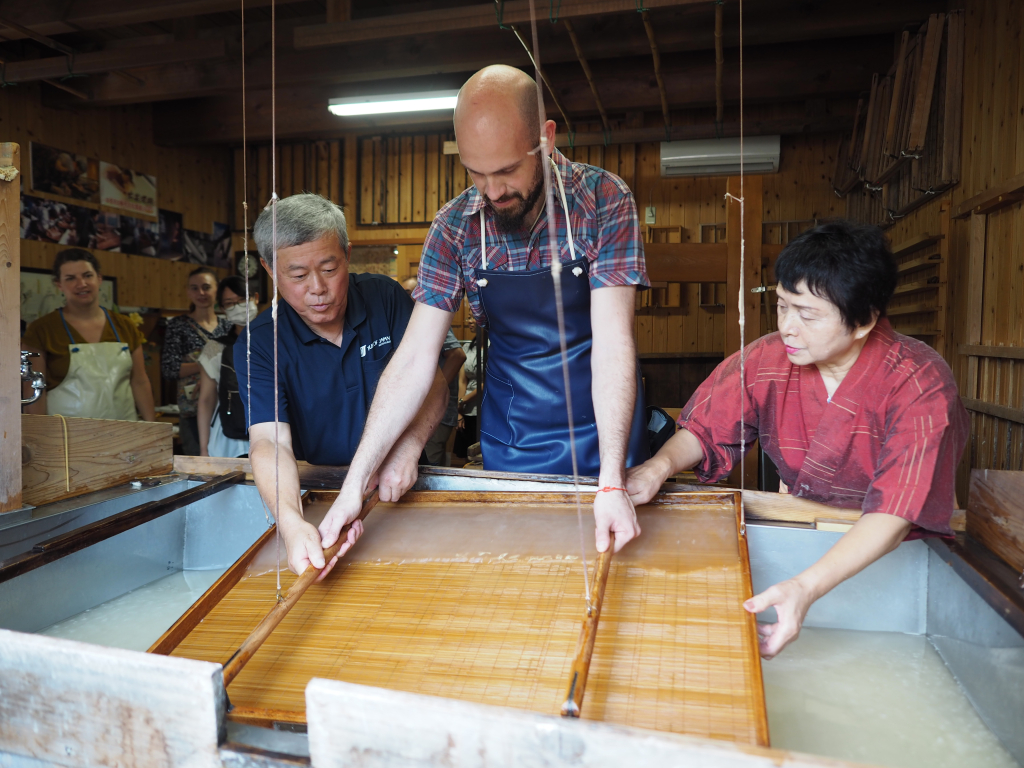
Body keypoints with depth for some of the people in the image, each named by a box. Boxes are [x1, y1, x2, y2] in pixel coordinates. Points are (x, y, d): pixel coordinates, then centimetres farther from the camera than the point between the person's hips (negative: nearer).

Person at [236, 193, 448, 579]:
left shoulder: (386, 297, -4)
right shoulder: (258, 344, -10)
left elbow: (432, 382, -4)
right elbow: (270, 440, -22)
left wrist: (409, 447, -25)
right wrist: (292, 523, -43)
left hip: (400, 487, 1)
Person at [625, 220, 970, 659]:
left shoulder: (921, 386, -23)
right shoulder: (766, 360, -13)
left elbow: (894, 514, -32)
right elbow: (704, 431, -1)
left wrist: (807, 587, -46)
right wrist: (660, 466, -24)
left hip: (895, 552, -3)